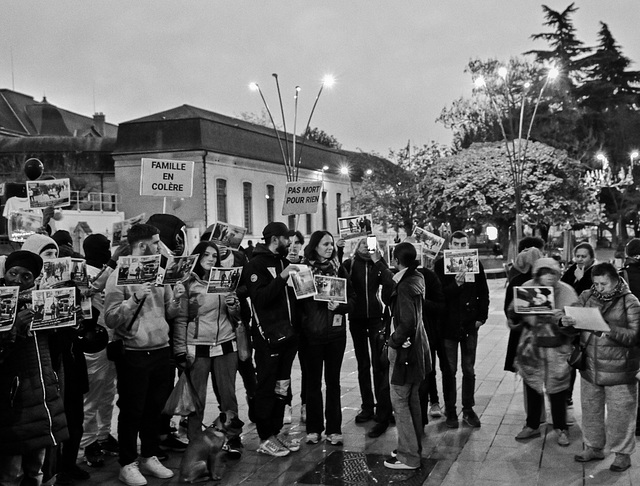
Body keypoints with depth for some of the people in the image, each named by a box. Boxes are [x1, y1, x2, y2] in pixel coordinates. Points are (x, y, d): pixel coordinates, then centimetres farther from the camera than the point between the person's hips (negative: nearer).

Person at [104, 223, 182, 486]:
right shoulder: (119, 276, -10)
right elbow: (110, 318, -16)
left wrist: (177, 304, -10)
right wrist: (135, 299, -26)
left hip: (161, 351, 6)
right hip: (133, 355, -6)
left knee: (155, 407, 15)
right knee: (132, 410, 5)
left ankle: (149, 457, 29)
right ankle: (127, 464, 19)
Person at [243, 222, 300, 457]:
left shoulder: (283, 262, 17)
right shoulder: (256, 264, -8)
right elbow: (260, 298, -21)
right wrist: (282, 277, -25)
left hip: (287, 334, 8)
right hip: (268, 336, -8)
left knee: (282, 386, 14)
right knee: (266, 387, -1)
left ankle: (276, 431, 24)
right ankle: (265, 439, 7)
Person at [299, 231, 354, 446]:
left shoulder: (339, 270, 5)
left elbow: (351, 299, 4)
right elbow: (297, 300, -1)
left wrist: (338, 306, -14)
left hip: (336, 331, 2)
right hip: (311, 333, -1)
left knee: (333, 381, 7)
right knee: (313, 381, 7)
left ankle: (334, 429, 14)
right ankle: (313, 428, 17)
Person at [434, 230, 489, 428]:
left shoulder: (476, 264, 2)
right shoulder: (440, 265, -5)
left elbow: (483, 293, 7)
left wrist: (481, 317, 0)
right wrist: (455, 285, -26)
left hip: (470, 325, 2)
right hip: (448, 324, -2)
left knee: (469, 370, 9)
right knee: (449, 371, 5)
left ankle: (468, 409, 20)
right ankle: (450, 411, 15)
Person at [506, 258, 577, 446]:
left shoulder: (566, 291, -10)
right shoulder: (527, 288, -5)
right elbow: (512, 317, -1)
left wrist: (561, 319, -32)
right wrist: (517, 311, -23)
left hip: (557, 349, -2)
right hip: (531, 346, 2)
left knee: (557, 389, 5)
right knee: (532, 387, 12)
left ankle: (561, 429, 25)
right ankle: (532, 425, 29)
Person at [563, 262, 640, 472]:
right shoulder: (587, 296, 4)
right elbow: (575, 321, 10)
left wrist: (611, 331, -28)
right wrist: (568, 322, -13)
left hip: (619, 371, -4)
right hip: (590, 367, 4)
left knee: (620, 413, 5)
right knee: (590, 409, 15)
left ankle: (623, 453, 22)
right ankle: (593, 447, 32)